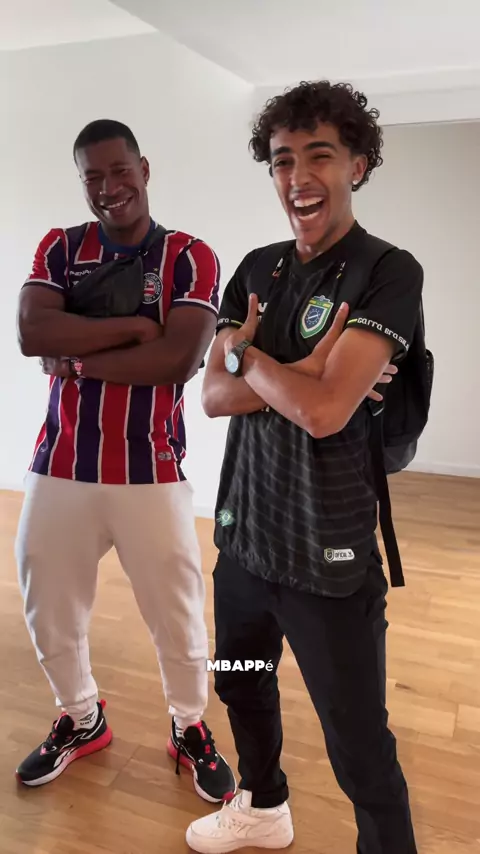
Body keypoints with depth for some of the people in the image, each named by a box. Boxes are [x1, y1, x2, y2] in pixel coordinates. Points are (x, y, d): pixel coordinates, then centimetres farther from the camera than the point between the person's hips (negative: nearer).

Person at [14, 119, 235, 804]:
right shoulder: (59, 249, 6)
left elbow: (179, 360, -17)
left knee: (177, 616, 10)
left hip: (151, 472, -2)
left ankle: (190, 729, 39)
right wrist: (134, 325, -16)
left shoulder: (191, 258, -3)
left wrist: (75, 359, -12)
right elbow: (31, 334, -12)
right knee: (48, 611, 17)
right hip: (60, 468, 3)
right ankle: (81, 721, 45)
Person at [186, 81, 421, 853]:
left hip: (329, 556, -6)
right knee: (242, 687, 27)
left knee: (361, 752, 7)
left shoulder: (389, 274, -12)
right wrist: (304, 374, -17)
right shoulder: (257, 269, 6)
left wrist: (246, 354, -8)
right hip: (243, 533, 7)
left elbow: (323, 411, -24)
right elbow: (214, 396, -3)